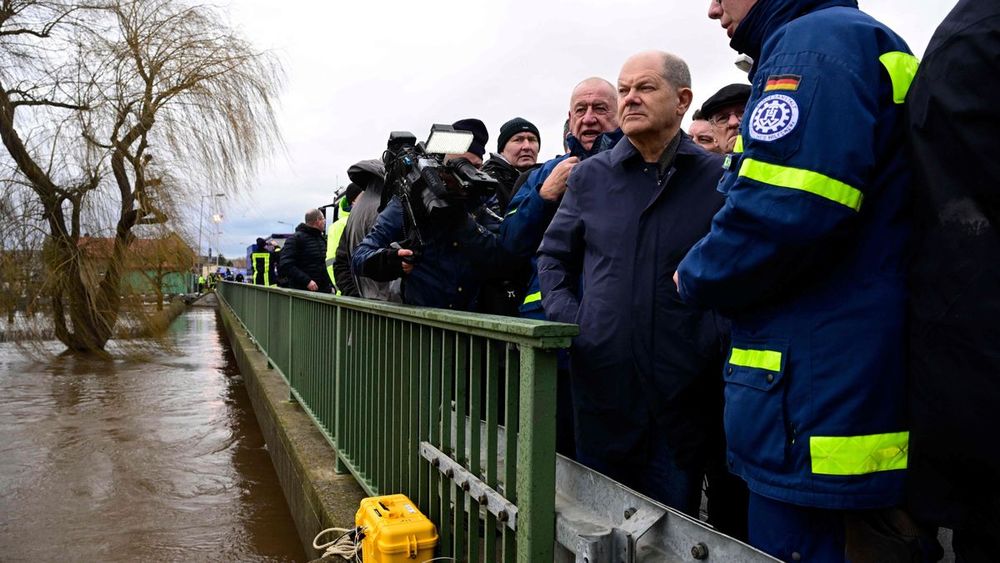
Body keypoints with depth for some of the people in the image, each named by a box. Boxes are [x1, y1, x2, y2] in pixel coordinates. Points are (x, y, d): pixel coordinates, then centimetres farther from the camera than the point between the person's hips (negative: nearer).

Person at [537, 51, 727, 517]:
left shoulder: (717, 177, 0)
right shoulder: (590, 176, 8)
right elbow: (553, 257, 14)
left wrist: (717, 333, -10)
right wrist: (568, 320, 1)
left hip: (684, 389, -1)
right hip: (601, 382, 2)